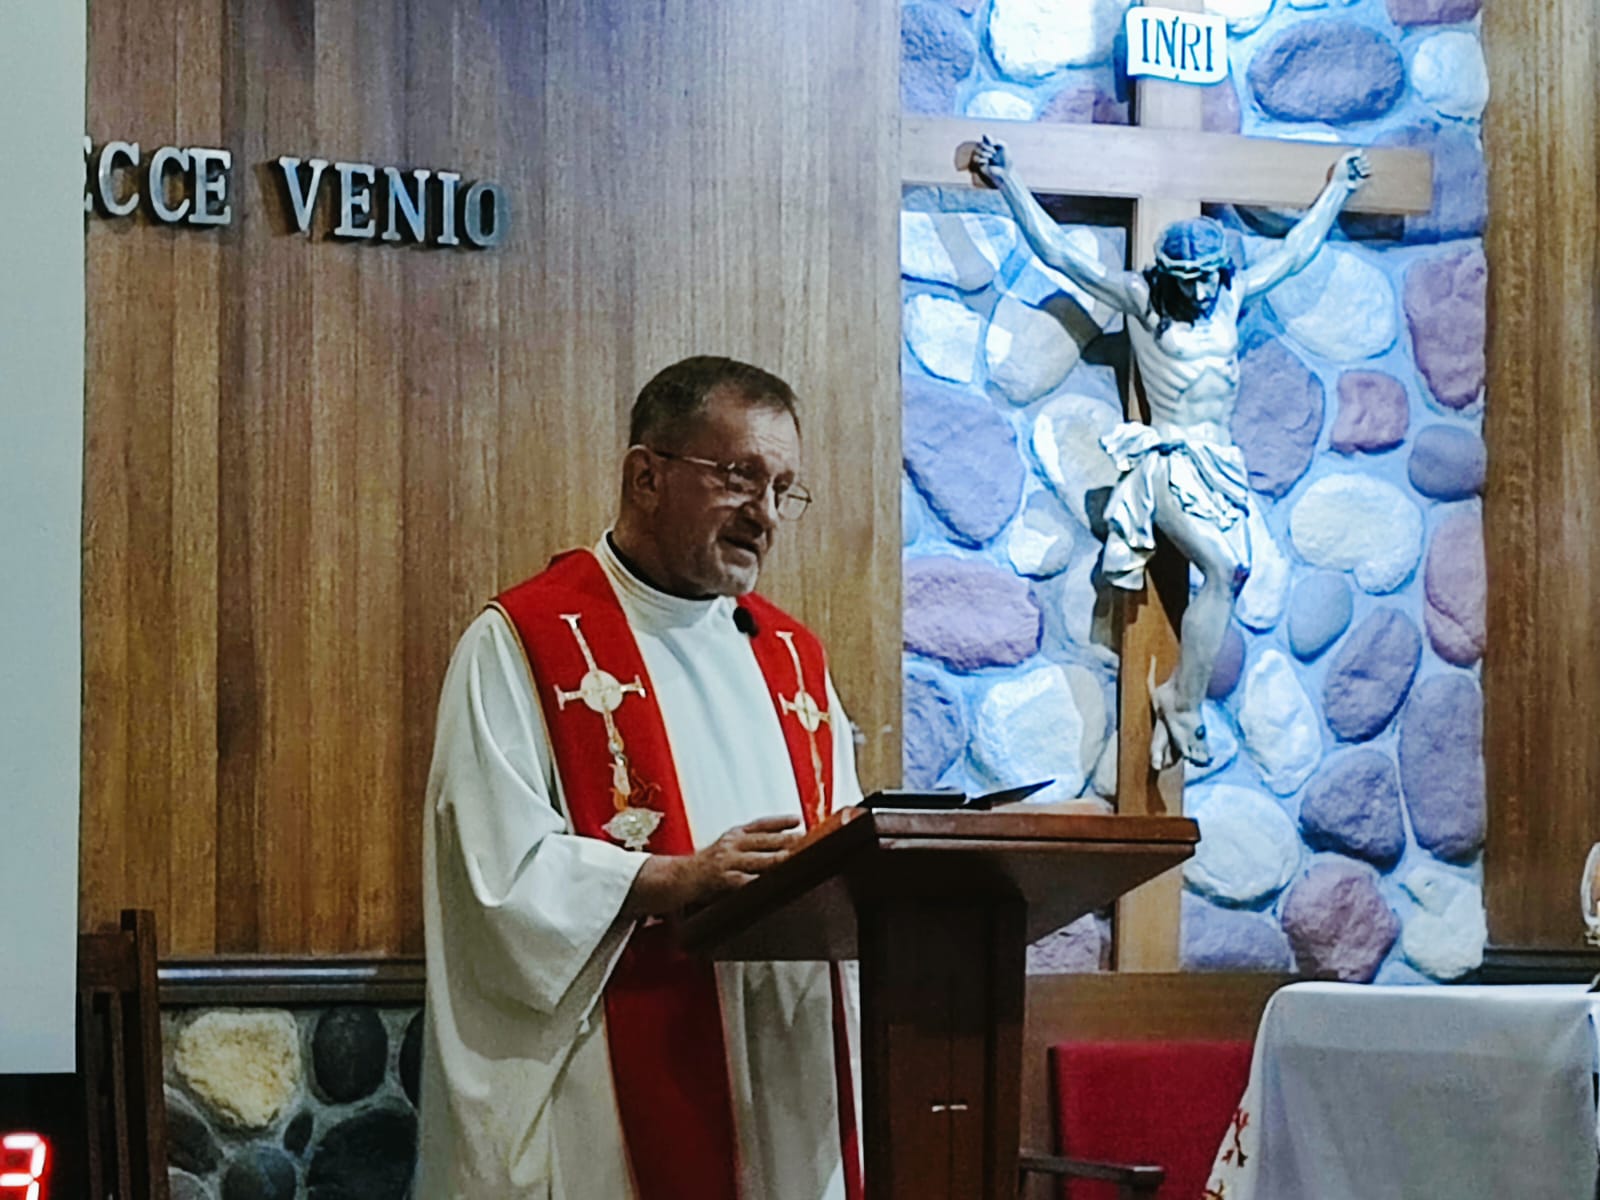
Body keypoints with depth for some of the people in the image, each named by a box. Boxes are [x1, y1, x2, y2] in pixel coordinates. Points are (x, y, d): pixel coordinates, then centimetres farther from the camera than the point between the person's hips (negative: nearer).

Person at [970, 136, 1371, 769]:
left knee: (1227, 581, -9)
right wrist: (1007, 181, -3)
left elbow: (1294, 251, 29)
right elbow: (1058, 252, 0)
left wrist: (1338, 190, 37)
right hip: (1170, 461, -6)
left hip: (1222, 467, 6)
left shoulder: (1232, 296, 14)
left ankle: (1175, 705, -4)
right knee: (1223, 568, -24)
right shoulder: (1140, 299, 1)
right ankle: (1183, 707, -16)